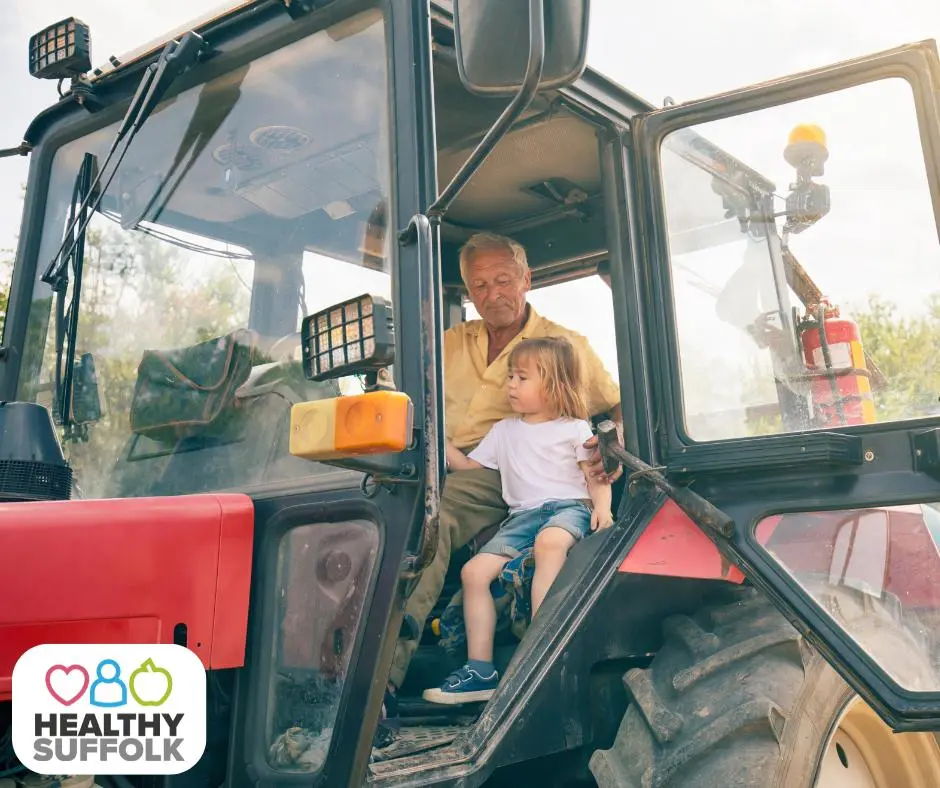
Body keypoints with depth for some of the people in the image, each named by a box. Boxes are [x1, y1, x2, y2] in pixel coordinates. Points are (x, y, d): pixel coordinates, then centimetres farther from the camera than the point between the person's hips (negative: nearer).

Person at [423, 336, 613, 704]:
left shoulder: (575, 429, 11)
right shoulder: (504, 431, 23)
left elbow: (597, 477, 7)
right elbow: (468, 465, 24)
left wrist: (602, 506, -13)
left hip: (568, 506, -5)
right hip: (522, 516, 5)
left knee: (549, 541, -40)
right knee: (474, 570, -16)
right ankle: (480, 669, -13)